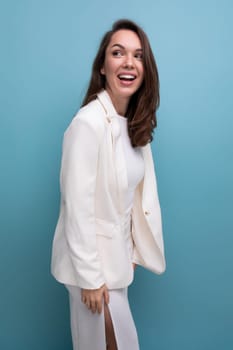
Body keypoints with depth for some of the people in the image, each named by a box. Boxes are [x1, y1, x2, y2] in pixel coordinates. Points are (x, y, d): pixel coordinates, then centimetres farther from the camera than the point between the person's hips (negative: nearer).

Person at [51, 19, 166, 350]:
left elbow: (137, 195, 6)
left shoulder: (136, 124, 2)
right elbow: (78, 207, -23)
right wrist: (90, 277, -18)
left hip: (118, 252, 7)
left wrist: (132, 251, 9)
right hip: (92, 257, -7)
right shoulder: (88, 122, -24)